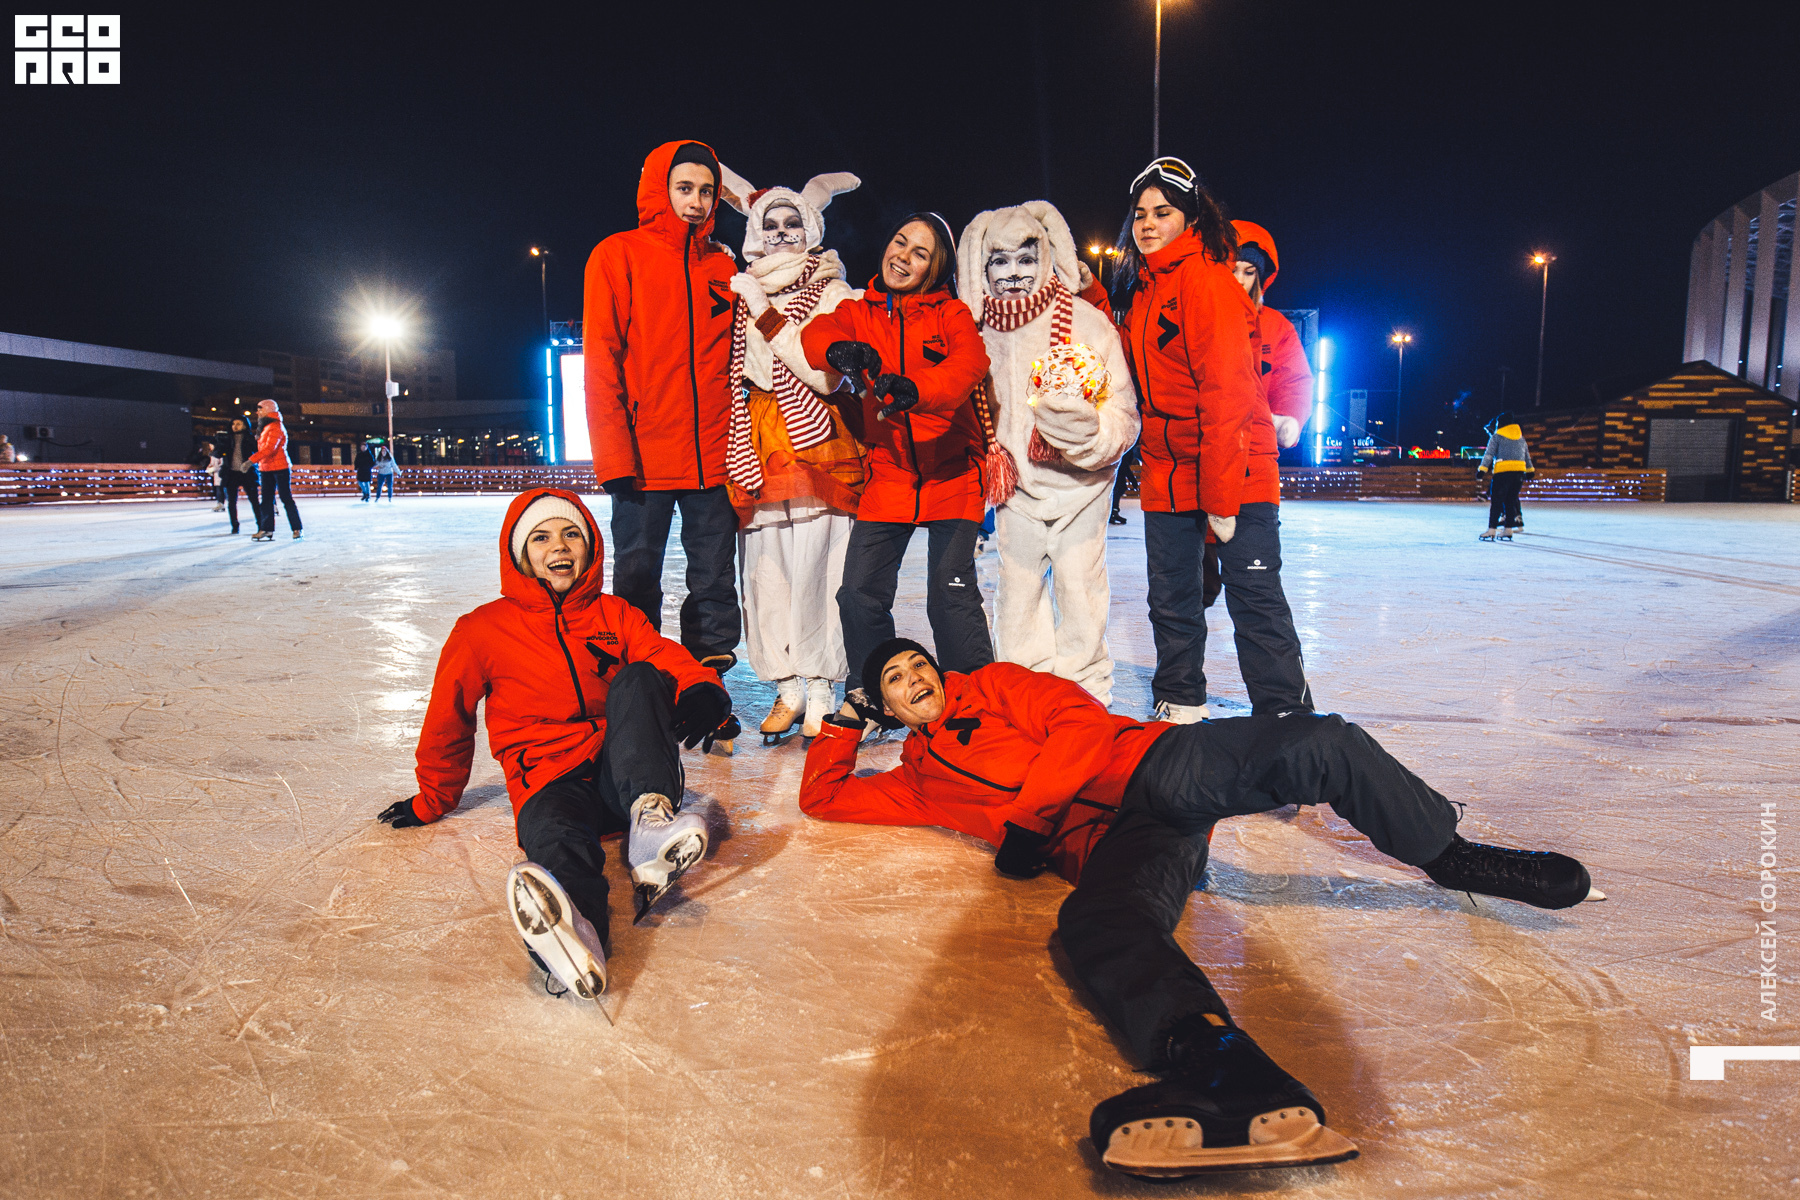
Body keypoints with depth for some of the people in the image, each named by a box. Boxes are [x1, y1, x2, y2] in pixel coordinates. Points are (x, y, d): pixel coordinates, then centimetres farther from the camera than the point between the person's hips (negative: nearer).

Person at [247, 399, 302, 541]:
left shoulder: (276, 427, -14)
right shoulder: (264, 427, 17)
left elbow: (269, 448, -25)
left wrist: (252, 460, -30)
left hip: (280, 468, -9)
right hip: (266, 469, 9)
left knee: (286, 499, -6)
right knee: (266, 500, 6)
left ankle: (297, 529, -1)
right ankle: (266, 529, 7)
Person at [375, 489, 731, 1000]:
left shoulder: (615, 616, 17)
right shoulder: (483, 629, 11)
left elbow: (666, 655, 0)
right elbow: (448, 722, 20)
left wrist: (700, 689, -23)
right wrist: (432, 801, 26)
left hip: (624, 778, 3)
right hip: (551, 781, -2)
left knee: (638, 680, -25)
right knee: (557, 836, -38)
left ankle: (651, 818, -47)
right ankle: (576, 941, -74)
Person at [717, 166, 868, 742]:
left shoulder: (832, 292, 5)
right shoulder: (741, 291, 17)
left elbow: (824, 373, -8)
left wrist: (768, 316, -9)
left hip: (814, 445, -4)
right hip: (753, 445, 4)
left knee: (813, 569, -8)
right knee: (762, 571, 0)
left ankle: (821, 694, 1)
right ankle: (787, 688, 12)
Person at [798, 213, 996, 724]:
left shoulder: (952, 314, 5)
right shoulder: (859, 312, 11)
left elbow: (970, 363, -16)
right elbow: (817, 333, -10)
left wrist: (914, 390, -37)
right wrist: (838, 349, -35)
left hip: (951, 474, -2)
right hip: (886, 475, 2)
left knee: (951, 594, -7)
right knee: (860, 593, -2)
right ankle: (870, 698, 17)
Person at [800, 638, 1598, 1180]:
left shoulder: (993, 687, 20)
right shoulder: (918, 780, 25)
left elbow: (1078, 721, 5)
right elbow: (822, 796, 29)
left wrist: (1026, 813, -3)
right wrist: (844, 722, 25)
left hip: (1153, 767, 1)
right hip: (1110, 845, 0)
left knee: (1316, 743, -25)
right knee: (1096, 924, -38)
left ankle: (1450, 857, -1)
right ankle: (1240, 1084, -62)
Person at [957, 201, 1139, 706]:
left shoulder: (1086, 320, -14)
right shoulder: (980, 331, -2)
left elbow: (1123, 410, -14)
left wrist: (1089, 432, -34)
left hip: (1080, 480, -3)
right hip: (1015, 481, 4)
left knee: (1079, 585, -1)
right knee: (1017, 589, 8)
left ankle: (1085, 697, 15)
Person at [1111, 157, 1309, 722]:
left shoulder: (1206, 277, -11)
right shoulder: (1143, 290, 15)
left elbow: (1227, 391, -19)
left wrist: (1220, 494, -22)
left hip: (1234, 473, -8)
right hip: (1166, 475, 8)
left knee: (1256, 602, -5)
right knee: (1171, 601, 14)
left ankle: (1287, 718, 4)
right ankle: (1179, 707, 28)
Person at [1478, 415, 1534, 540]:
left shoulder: (1496, 436, 2)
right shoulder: (1520, 437, 19)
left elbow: (1489, 454, -5)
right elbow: (1526, 455, 26)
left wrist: (1482, 469, -6)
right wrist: (1529, 470, 33)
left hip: (1503, 471, -5)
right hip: (1519, 471, 5)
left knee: (1496, 501, -3)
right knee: (1511, 500, 10)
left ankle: (1491, 531, -8)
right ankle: (1508, 530, 6)